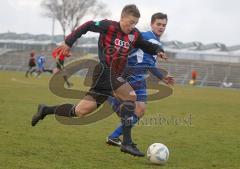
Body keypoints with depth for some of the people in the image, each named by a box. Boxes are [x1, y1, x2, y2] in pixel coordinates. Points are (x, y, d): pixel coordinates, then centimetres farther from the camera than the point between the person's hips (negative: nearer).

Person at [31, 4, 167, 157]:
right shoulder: (109, 26, -7)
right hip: (105, 71, -7)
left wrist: (158, 50, 1)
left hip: (114, 76, 7)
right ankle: (127, 143, -21)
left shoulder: (134, 35, 10)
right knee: (131, 97, -21)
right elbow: (88, 26, 2)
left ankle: (46, 110, 20)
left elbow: (147, 46, 22)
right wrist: (68, 43, 1)